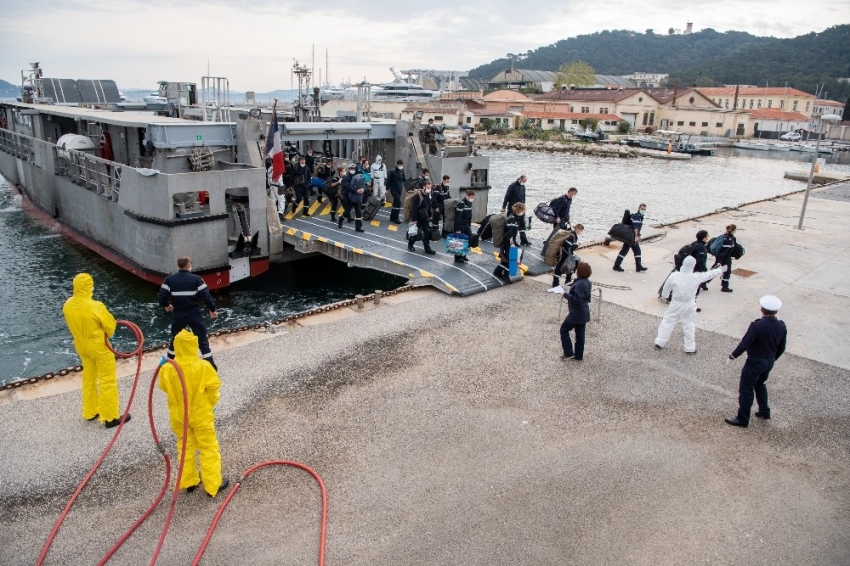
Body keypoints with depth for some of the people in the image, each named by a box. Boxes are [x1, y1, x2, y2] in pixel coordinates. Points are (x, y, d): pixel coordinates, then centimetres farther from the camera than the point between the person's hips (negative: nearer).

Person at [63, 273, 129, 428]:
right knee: (108, 381, 5)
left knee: (88, 378, 23)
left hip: (81, 345, 7)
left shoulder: (68, 305, -9)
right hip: (99, 346, -7)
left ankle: (90, 412, 35)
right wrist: (105, 336, 6)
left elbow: (73, 325, 6)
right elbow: (110, 325, -16)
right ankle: (111, 417, 12)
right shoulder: (95, 307, -29)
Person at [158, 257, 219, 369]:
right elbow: (206, 296, -13)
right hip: (195, 315, -2)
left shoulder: (170, 279, -3)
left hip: (178, 315, 3)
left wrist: (166, 305, 16)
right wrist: (212, 309, 1)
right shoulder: (196, 279, -10)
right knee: (202, 340, 4)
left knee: (175, 339, 22)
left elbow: (161, 296, -6)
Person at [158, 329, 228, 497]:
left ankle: (188, 481, 33)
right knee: (208, 449, 11)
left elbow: (165, 388, 1)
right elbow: (213, 388, -12)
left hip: (178, 415, 3)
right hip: (201, 414, -3)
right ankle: (213, 484, 18)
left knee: (185, 447, 22)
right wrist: (211, 404, 6)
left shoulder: (167, 369, -17)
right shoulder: (203, 367, -24)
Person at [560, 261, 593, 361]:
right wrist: (571, 290, 11)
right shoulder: (587, 282, 5)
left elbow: (577, 300, -29)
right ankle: (579, 355, 25)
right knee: (580, 333, 16)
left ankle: (569, 353, 9)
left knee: (564, 329, 7)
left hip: (577, 313, -9)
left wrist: (566, 294, -19)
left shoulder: (579, 284, -26)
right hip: (584, 312, 9)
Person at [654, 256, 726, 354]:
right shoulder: (696, 277, -14)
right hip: (689, 306, 0)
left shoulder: (674, 276, -15)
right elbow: (709, 274, 3)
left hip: (676, 304, 0)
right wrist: (720, 270, 20)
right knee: (689, 326, 13)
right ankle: (690, 348, 23)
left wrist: (664, 295, 19)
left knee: (667, 323, 12)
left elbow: (665, 290, -2)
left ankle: (659, 343, 15)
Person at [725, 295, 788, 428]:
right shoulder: (781, 327, -5)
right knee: (760, 385, 29)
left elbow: (744, 344, -25)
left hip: (755, 362, -7)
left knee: (746, 390, 5)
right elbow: (781, 349, 6)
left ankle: (742, 419, 13)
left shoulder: (757, 325, -26)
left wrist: (732, 356, -12)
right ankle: (764, 411, 41)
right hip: (770, 362, 7)